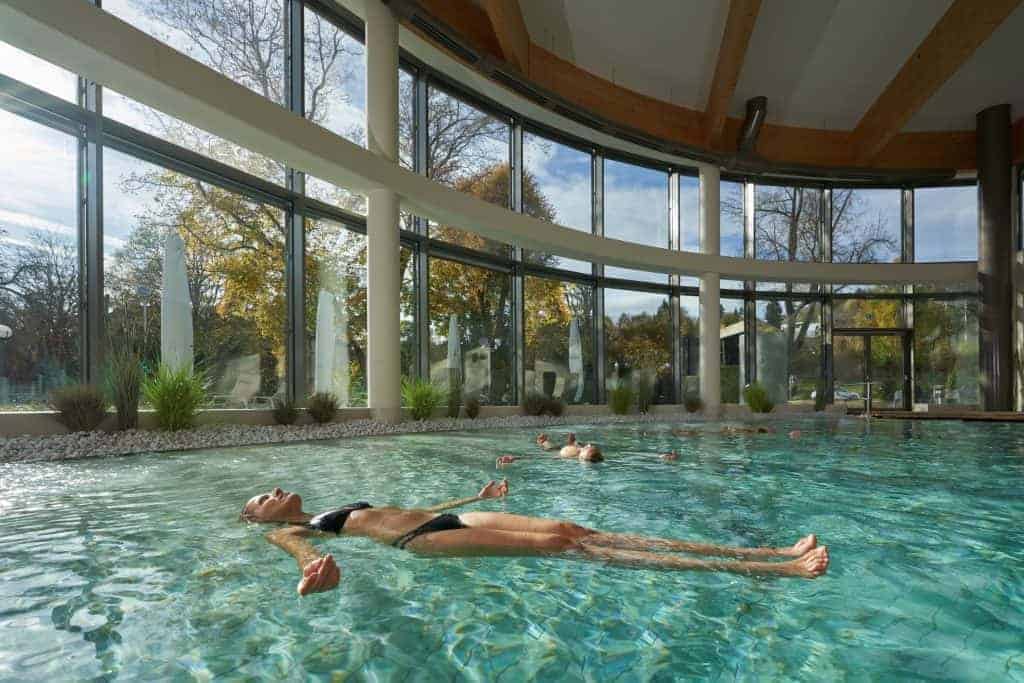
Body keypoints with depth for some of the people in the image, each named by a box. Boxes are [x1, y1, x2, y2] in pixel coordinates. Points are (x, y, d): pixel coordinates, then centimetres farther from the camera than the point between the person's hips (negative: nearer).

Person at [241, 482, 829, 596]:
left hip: (446, 518, 7)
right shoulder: (288, 531, 13)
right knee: (560, 545, -22)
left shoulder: (344, 509, 33)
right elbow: (300, 548, -12)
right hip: (422, 540, -7)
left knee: (580, 533, -12)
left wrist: (477, 495, 40)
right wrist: (312, 570, -36)